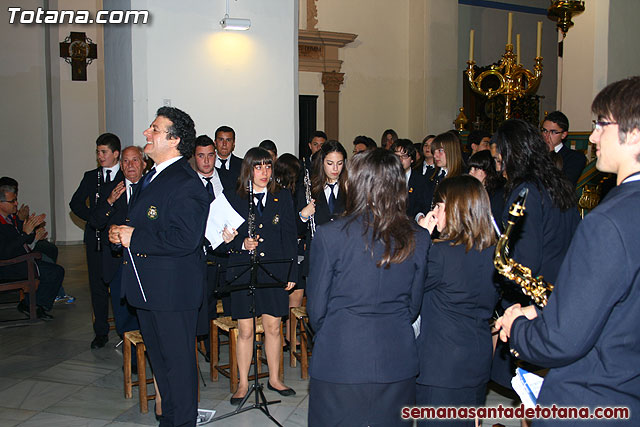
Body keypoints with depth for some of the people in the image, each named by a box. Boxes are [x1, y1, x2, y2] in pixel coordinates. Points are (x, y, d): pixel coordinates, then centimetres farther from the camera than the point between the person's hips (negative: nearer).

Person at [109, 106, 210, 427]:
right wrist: (120, 232, 2)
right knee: (159, 358, 21)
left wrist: (134, 238, -21)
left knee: (178, 360, 4)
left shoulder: (185, 184, -20)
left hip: (173, 289, -10)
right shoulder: (151, 176, 13)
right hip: (148, 286, 10)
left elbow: (185, 239, -28)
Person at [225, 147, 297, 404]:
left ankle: (274, 379, 26)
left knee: (273, 328, 9)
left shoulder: (283, 198, 6)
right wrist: (242, 244, -18)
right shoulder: (233, 200, 2)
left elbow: (290, 237, 5)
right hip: (243, 272, -1)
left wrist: (291, 272, 0)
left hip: (275, 272, 1)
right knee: (245, 331, 5)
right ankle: (243, 383, 19)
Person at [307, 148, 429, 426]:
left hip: (339, 362, -3)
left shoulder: (329, 235, -14)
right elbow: (414, 305, 6)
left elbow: (316, 308, -5)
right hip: (397, 364, 3)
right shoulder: (419, 239, -4)